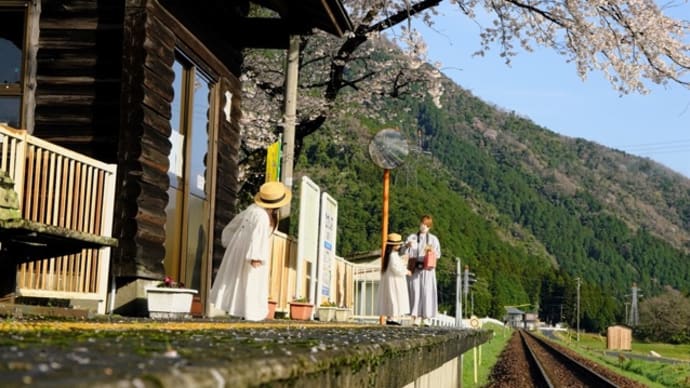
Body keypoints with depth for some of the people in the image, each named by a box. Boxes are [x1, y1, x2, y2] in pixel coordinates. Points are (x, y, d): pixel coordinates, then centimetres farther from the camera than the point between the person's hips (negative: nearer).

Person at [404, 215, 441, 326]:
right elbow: (404, 253, 2)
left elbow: (438, 255, 5)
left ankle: (426, 317, -6)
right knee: (415, 292, -7)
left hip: (427, 270, 0)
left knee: (427, 292, -7)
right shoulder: (412, 237, 10)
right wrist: (407, 245, -20)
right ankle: (416, 317, -8)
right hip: (415, 269, 0)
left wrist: (431, 249, -15)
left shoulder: (433, 239, 10)